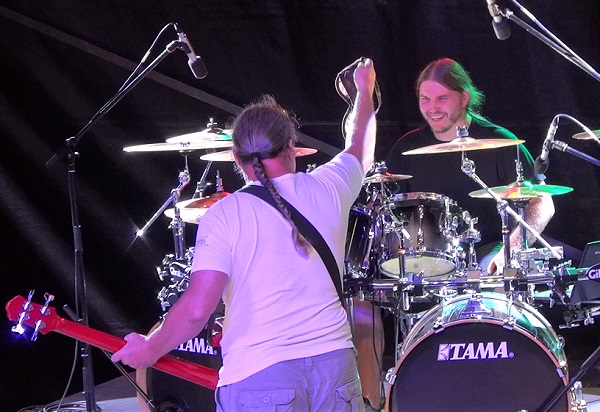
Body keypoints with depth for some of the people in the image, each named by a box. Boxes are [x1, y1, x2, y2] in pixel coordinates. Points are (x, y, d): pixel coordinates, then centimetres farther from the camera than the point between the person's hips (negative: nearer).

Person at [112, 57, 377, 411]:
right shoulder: (328, 189, 6)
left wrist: (150, 350, 5)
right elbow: (360, 150, 30)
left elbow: (197, 308, -13)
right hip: (335, 363, 4)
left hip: (258, 377, -4)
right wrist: (365, 90, 49)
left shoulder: (224, 216, -5)